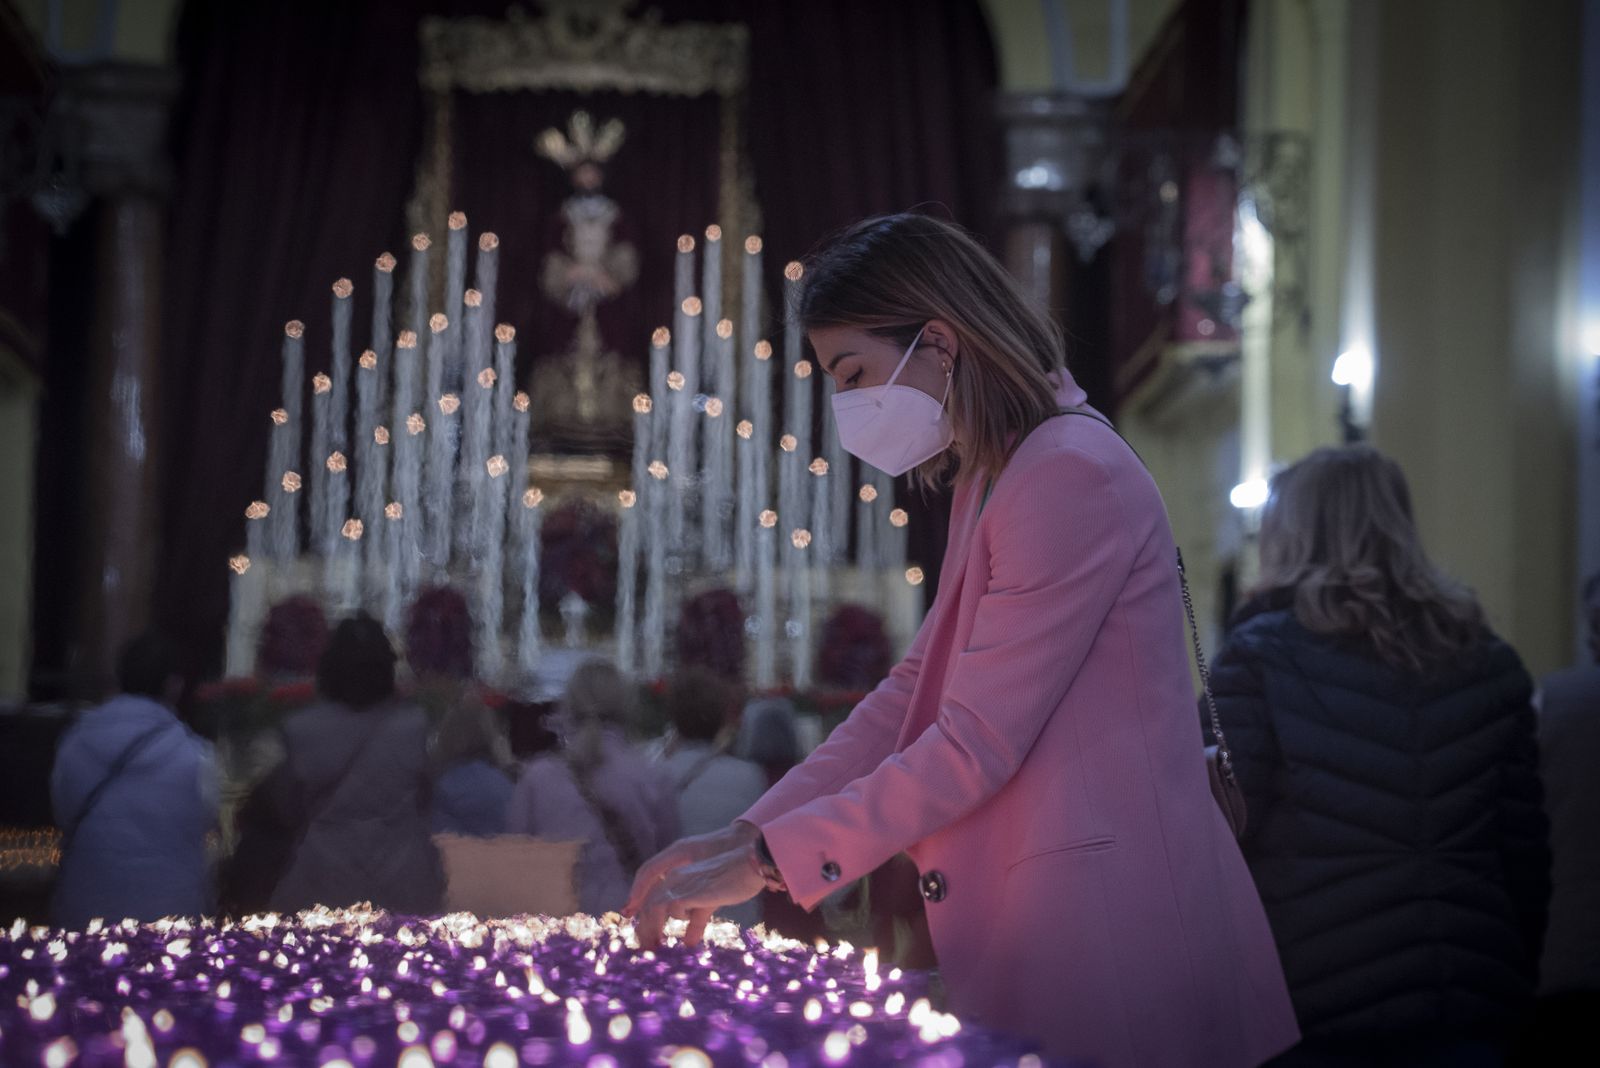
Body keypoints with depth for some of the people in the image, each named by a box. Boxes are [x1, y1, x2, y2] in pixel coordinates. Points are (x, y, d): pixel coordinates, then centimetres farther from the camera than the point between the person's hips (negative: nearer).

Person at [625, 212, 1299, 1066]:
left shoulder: (1072, 475, -16)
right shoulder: (984, 483, 17)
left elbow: (977, 746, -19)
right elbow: (915, 692, 16)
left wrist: (766, 863, -14)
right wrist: (744, 837, 6)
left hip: (1110, 932, -9)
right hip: (1037, 922, 9)